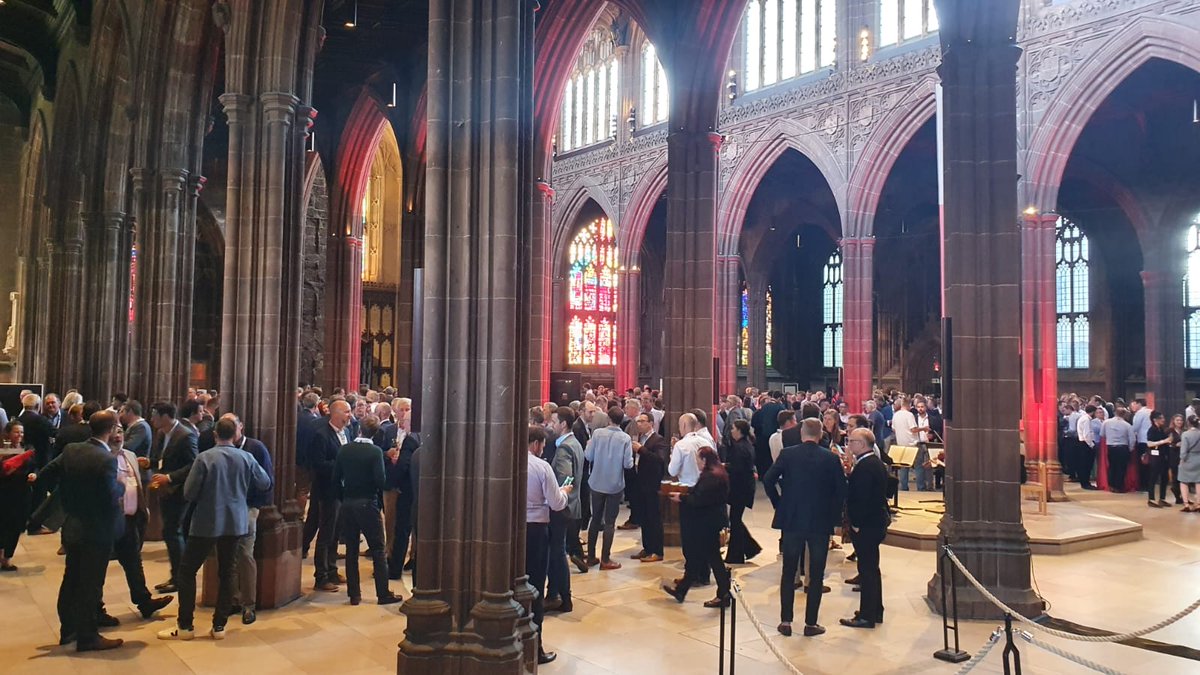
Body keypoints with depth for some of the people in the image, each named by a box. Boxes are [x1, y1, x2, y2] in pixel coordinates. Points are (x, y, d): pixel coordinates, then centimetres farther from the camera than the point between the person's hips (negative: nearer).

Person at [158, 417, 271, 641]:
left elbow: (188, 493, -10)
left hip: (206, 523, -3)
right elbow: (265, 483, 8)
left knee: (187, 571, 10)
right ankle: (219, 625, 13)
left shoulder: (204, 458, -14)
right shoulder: (246, 458, -4)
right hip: (234, 523, 4)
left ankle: (185, 626, 12)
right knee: (226, 573, 12)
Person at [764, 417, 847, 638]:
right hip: (821, 522, -1)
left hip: (792, 519, 1)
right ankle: (811, 623, 11)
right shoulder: (831, 458, -5)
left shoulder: (788, 454, -5)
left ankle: (785, 621, 12)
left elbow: (768, 480, -9)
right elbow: (841, 489, -6)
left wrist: (779, 504, 4)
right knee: (816, 574, 8)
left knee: (789, 572, 11)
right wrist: (834, 515, 6)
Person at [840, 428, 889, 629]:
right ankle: (875, 611, 29)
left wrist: (856, 523, -17)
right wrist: (850, 474, 4)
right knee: (871, 568, 19)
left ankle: (867, 616, 4)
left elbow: (861, 497, -24)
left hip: (866, 525, -11)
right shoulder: (876, 462, 11)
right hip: (876, 522, 11)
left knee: (867, 569, -3)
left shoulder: (865, 466, -21)